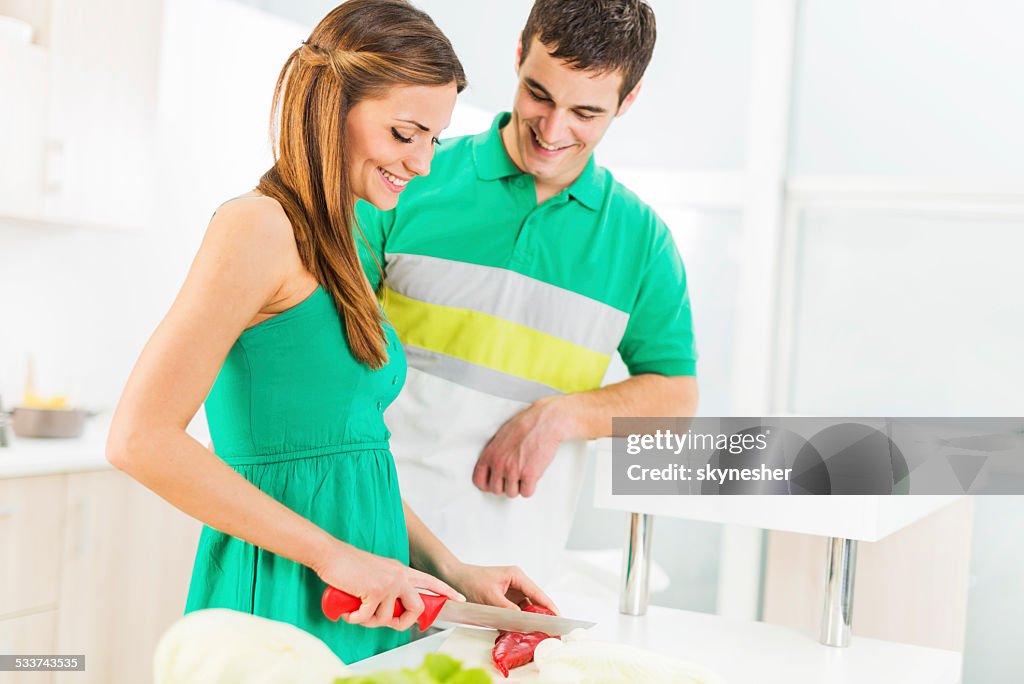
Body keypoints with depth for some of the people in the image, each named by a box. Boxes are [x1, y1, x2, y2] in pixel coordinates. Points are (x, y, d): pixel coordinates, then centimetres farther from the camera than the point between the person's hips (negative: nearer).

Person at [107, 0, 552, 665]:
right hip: (283, 600, -8)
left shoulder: (337, 252, 13)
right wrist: (331, 553, -18)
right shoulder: (258, 226, -13)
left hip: (367, 608, 8)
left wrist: (453, 572, 7)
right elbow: (140, 439, -20)